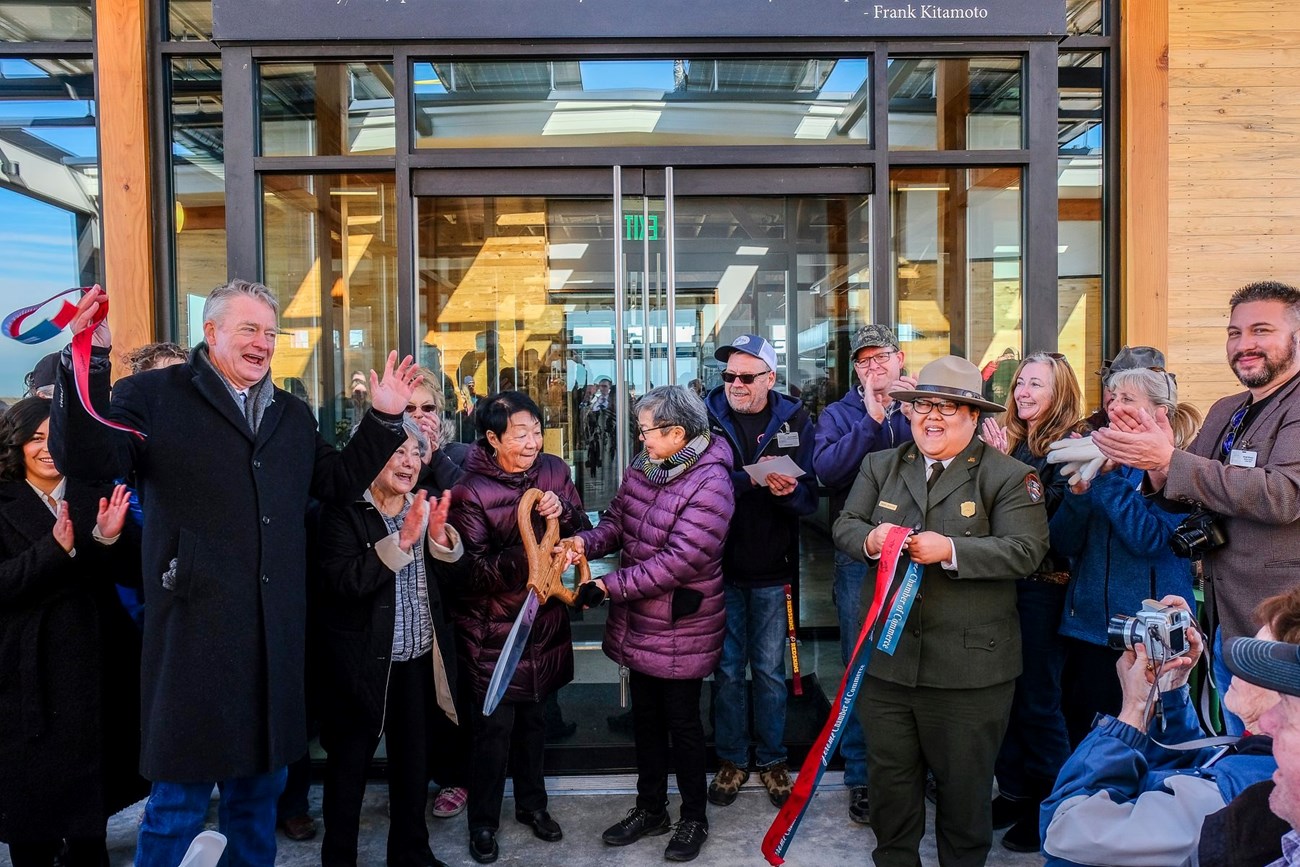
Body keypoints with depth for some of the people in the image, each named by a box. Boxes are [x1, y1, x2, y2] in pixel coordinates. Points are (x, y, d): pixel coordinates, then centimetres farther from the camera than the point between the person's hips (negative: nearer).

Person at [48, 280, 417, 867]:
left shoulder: (294, 415, 16)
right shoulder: (154, 394, 0)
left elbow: (340, 484, 17)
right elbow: (86, 458, -13)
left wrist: (384, 420, 8)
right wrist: (90, 363, -25)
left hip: (275, 636, 6)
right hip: (196, 631, -5)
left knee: (260, 788, 19)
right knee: (179, 802, 5)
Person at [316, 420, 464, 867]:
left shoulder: (425, 507, 6)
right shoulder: (344, 512, -11)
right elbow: (343, 581, -24)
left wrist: (439, 537, -14)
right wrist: (402, 541, -25)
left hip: (420, 659, 5)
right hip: (363, 661, -5)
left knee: (414, 761, 16)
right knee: (349, 764, 9)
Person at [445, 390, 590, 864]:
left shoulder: (554, 470, -3)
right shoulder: (470, 491, -15)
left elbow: (585, 531, 2)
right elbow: (472, 569, -18)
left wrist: (562, 513, -19)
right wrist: (522, 558, -34)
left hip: (544, 617, 4)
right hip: (492, 626, -4)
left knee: (534, 715, 19)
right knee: (494, 723, 5)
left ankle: (532, 803, 39)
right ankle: (483, 821, 26)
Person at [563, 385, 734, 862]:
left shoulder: (709, 484, -23)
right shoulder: (642, 468, 2)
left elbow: (679, 560, -28)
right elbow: (616, 520, 8)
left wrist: (609, 586, -25)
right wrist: (587, 542, -14)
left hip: (681, 630, -7)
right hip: (637, 625, 7)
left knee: (682, 723, 10)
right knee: (645, 717, 20)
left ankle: (694, 818, 31)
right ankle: (650, 808, 39)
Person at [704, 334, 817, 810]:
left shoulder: (795, 421, -1)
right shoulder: (707, 416, -3)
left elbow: (810, 494, -3)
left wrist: (788, 491, -25)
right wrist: (751, 479, -26)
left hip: (772, 566, 0)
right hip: (720, 562, 0)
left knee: (770, 669, 11)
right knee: (727, 668, 11)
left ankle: (773, 760, 28)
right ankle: (731, 760, 27)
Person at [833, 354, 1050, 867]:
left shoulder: (1008, 476, -5)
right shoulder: (880, 467, 9)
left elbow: (1025, 551, -15)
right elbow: (844, 526, 5)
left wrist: (949, 550, -25)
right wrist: (870, 539, -17)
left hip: (969, 668, -3)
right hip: (886, 657, 4)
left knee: (964, 785, 14)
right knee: (888, 779, 17)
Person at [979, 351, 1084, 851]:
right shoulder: (1009, 441, 8)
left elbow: (1048, 515, -20)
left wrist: (1007, 464, -23)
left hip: (1043, 585, -6)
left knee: (1038, 699, 4)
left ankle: (1051, 805, 21)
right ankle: (1014, 791, 28)